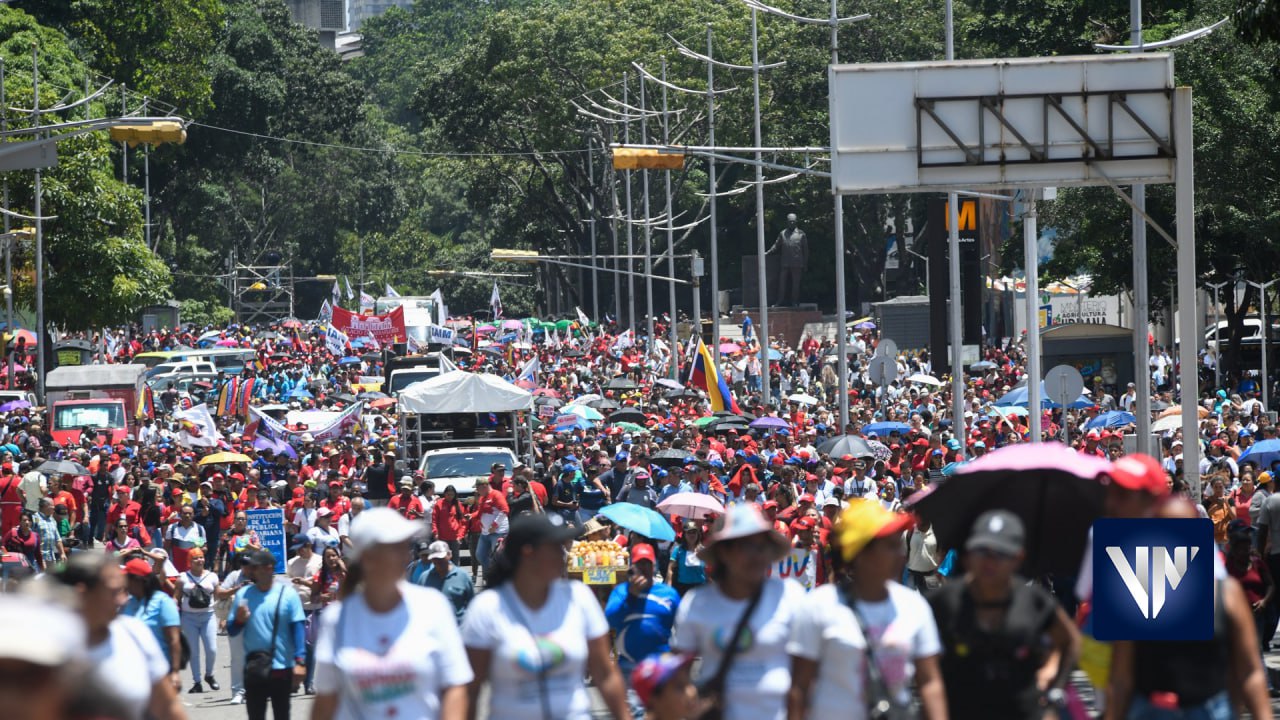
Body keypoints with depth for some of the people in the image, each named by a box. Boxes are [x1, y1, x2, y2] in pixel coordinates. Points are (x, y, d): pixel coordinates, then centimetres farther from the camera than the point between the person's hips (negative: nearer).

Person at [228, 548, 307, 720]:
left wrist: (300, 661, -16)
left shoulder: (287, 594, -5)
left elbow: (298, 628, -7)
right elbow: (231, 631, 8)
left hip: (282, 669, -2)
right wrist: (239, 620, -16)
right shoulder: (242, 595, 3)